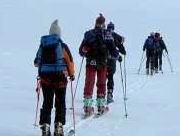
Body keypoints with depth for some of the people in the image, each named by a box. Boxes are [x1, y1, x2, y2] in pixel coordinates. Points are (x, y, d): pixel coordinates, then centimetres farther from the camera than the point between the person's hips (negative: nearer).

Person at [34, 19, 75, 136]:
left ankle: (45, 126, 2)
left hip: (45, 77, 3)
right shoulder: (62, 46, -6)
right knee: (60, 103, 9)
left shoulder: (42, 45, 3)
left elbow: (37, 62, 9)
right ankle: (58, 125, 3)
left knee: (47, 103, 10)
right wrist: (72, 74, 13)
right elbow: (70, 61, -3)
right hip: (60, 77, -3)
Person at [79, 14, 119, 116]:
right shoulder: (107, 34, -4)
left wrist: (85, 55, 26)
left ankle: (87, 106, 2)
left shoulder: (88, 34, 1)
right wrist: (117, 56, 15)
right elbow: (113, 49, -5)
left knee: (89, 83, 6)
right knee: (101, 83, 10)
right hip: (102, 63, -1)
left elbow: (82, 51, 4)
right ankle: (101, 106, 12)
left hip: (90, 63, 1)